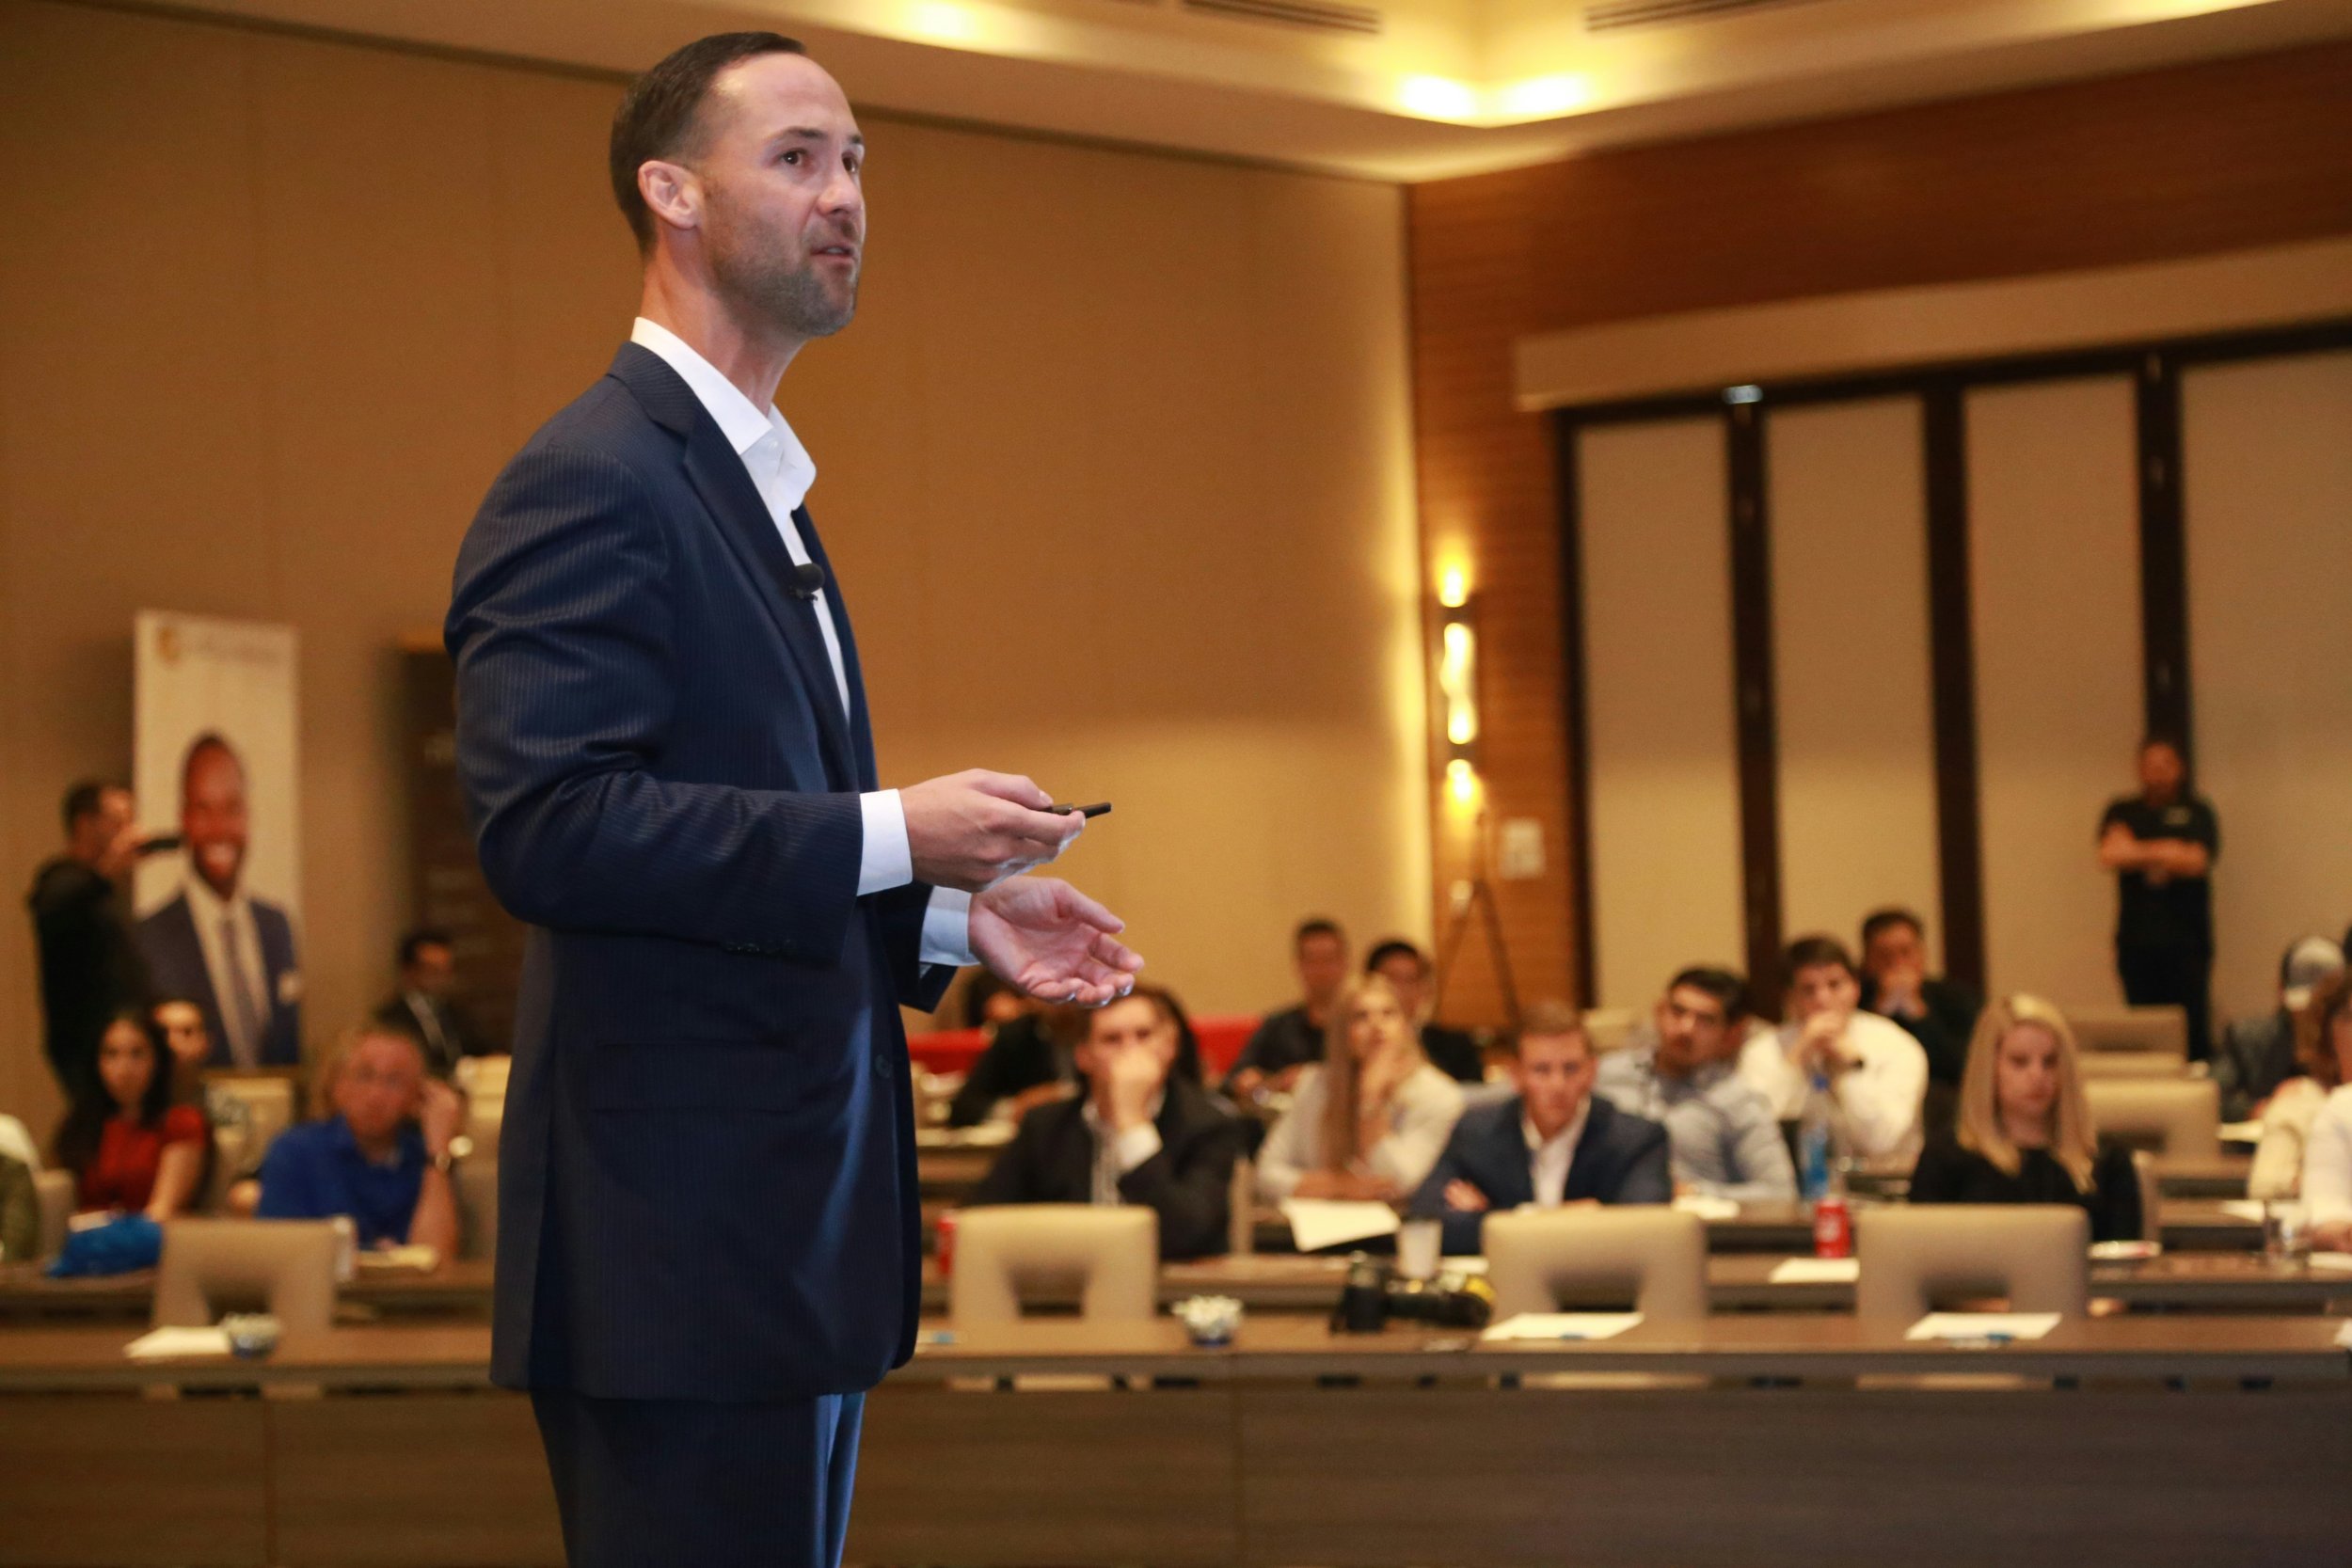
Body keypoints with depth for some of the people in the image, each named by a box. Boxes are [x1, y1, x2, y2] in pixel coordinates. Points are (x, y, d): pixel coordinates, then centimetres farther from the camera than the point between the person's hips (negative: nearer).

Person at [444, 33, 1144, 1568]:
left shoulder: (758, 489, 20)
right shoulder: (591, 481, -12)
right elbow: (545, 824, -24)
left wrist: (953, 913, 10)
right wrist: (894, 833, -22)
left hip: (800, 1230, 10)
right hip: (681, 1240, -10)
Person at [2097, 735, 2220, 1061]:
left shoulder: (2197, 812, 7)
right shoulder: (2122, 812, 13)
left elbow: (2197, 862, -7)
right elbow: (2109, 855, -4)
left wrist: (2137, 852, -2)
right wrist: (2165, 851, -5)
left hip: (2186, 939, -2)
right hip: (2136, 939, 2)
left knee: (2193, 1024, -7)